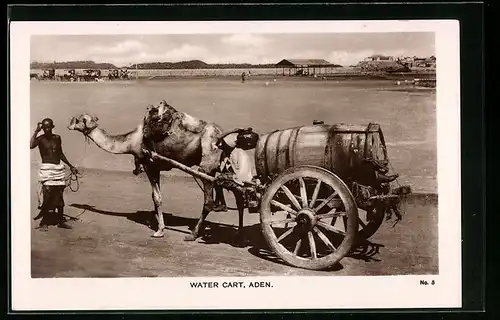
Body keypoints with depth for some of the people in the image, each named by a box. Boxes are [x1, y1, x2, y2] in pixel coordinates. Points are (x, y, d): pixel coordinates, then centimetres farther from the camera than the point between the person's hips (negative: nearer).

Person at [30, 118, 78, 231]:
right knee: (47, 194, -10)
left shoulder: (57, 138, 11)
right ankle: (43, 223, -1)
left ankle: (61, 221, 21)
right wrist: (36, 131, -18)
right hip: (46, 168, -5)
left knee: (59, 195, 11)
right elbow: (31, 145, -26)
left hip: (59, 168, 5)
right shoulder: (40, 139, -3)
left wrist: (71, 166, 26)